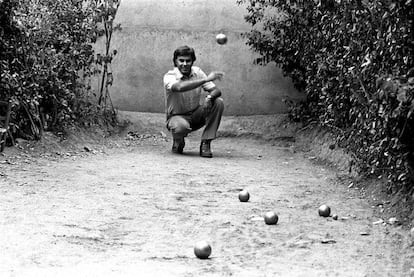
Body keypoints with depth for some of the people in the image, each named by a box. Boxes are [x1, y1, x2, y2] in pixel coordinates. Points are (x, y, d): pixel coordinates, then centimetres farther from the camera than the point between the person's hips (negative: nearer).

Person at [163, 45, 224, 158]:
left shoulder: (197, 72, -4)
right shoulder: (169, 76, -19)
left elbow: (216, 90, -9)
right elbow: (180, 87, -43)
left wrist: (209, 97, -34)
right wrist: (206, 79, -46)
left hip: (196, 114, 5)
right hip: (177, 116, -5)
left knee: (218, 102, -20)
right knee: (182, 126, -40)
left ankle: (206, 144, -15)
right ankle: (178, 142, 0)